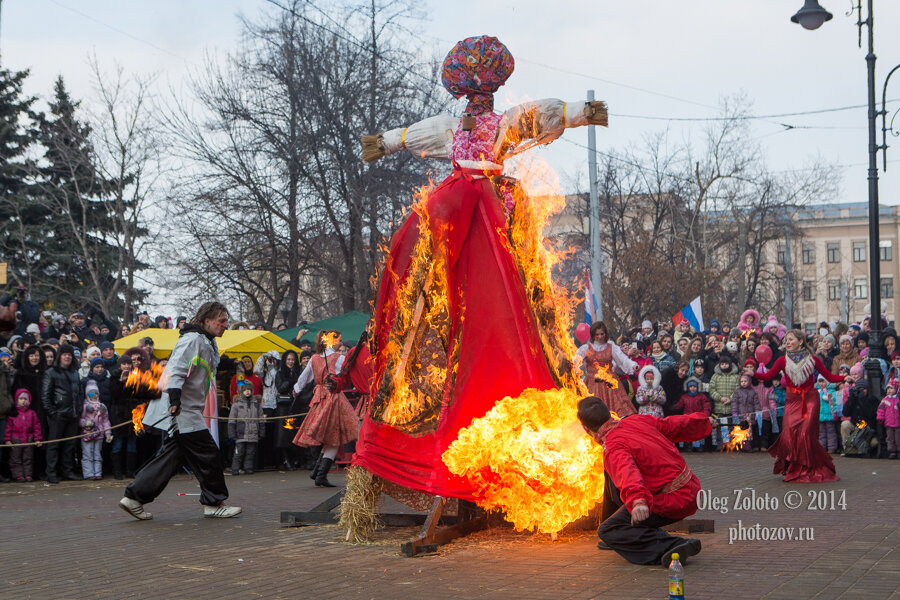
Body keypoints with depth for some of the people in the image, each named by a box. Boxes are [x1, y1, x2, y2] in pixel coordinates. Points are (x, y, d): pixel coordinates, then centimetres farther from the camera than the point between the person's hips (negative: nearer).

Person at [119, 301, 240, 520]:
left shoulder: (207, 344, 20)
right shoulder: (193, 339, -12)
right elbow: (177, 369, -22)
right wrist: (175, 399, -32)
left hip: (188, 412, 11)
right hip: (182, 412, -11)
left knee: (171, 455, 10)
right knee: (208, 454, -5)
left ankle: (134, 497, 12)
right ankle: (214, 503, 5)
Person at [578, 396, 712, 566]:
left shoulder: (613, 449, -19)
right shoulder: (637, 421, 6)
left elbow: (627, 472, -40)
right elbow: (674, 425, 20)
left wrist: (638, 501, -58)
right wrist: (702, 421, 39)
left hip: (673, 502, -10)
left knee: (608, 532, -10)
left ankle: (674, 546, -21)